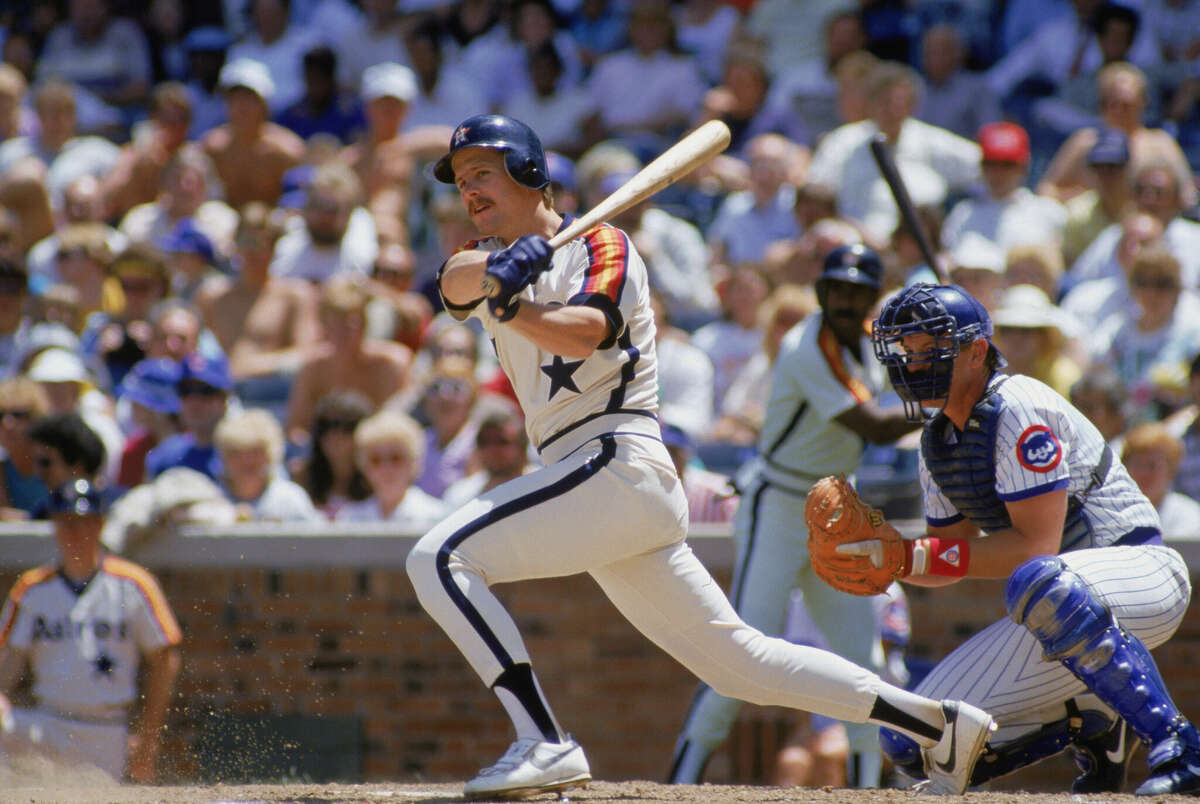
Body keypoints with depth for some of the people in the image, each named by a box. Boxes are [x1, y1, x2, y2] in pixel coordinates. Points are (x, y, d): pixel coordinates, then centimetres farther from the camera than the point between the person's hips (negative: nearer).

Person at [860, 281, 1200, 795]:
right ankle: (1089, 723, 12)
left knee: (1037, 585, -44)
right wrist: (886, 556, -9)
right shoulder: (938, 440, 7)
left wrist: (918, 555, -24)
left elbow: (1038, 546, -24)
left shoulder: (1018, 410, -18)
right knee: (914, 743, -4)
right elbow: (949, 553, 12)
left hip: (1143, 575, -8)